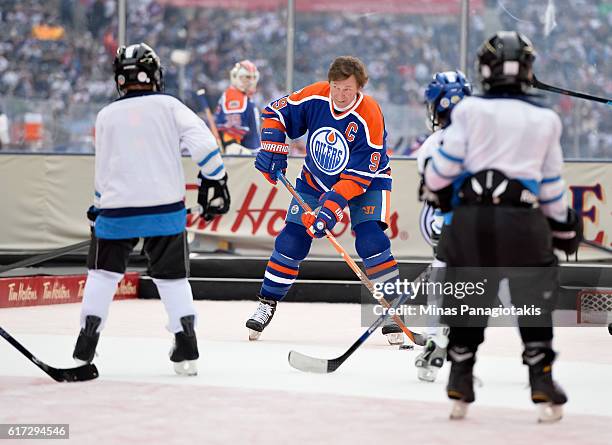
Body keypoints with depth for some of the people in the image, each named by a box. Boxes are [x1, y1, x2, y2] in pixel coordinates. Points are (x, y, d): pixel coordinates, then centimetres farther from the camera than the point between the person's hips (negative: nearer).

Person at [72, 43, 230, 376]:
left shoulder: (107, 116, 7)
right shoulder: (169, 106, 2)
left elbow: (103, 171, 12)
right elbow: (204, 143, -9)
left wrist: (98, 207, 25)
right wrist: (215, 182, -1)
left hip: (118, 210, 1)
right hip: (165, 208, -1)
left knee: (103, 273, 14)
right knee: (172, 276, 11)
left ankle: (84, 350, 9)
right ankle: (186, 351, 4)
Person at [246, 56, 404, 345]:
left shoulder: (369, 117, -30)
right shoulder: (314, 97, -20)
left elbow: (359, 175, -30)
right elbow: (276, 113, -4)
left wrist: (332, 208, -36)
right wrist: (272, 149, -17)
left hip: (366, 182, -3)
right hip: (315, 178, 3)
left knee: (370, 240, -22)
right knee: (291, 241, -3)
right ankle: (267, 304, 12)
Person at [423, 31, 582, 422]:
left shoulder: (470, 109, 5)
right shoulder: (545, 120, 11)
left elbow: (442, 167, 1)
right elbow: (552, 186, 14)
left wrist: (438, 192, 22)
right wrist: (565, 227, 28)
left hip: (470, 218, 0)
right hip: (522, 221, 0)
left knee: (466, 300, 15)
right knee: (535, 301, 13)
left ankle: (460, 389, 14)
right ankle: (543, 390, 6)